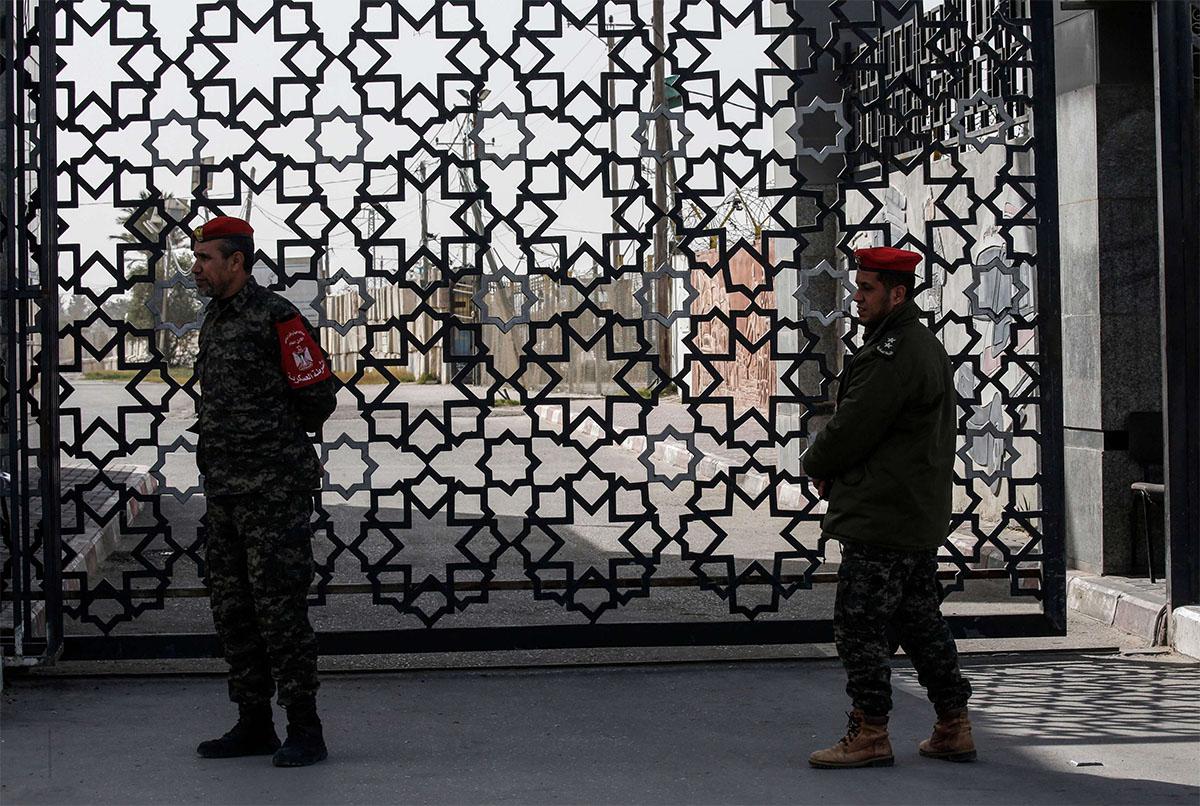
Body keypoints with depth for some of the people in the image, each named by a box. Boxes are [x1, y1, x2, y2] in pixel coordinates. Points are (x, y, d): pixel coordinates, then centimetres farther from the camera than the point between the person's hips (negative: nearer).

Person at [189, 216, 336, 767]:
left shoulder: (276, 318, -11)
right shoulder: (215, 320, 16)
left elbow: (318, 396, -9)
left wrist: (273, 446, 3)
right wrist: (218, 431, 14)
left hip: (274, 490, -9)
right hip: (224, 490, 9)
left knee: (280, 607, -8)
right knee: (232, 609, 11)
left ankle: (305, 732, -1)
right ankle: (254, 726, 20)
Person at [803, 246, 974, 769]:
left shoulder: (892, 356, -18)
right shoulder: (927, 346, 17)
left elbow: (854, 427, -18)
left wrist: (816, 463, 1)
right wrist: (832, 467, 8)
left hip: (881, 519, -10)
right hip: (920, 519, 11)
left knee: (860, 623, -3)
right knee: (920, 620, 15)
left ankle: (870, 734, 3)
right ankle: (953, 729, 19)